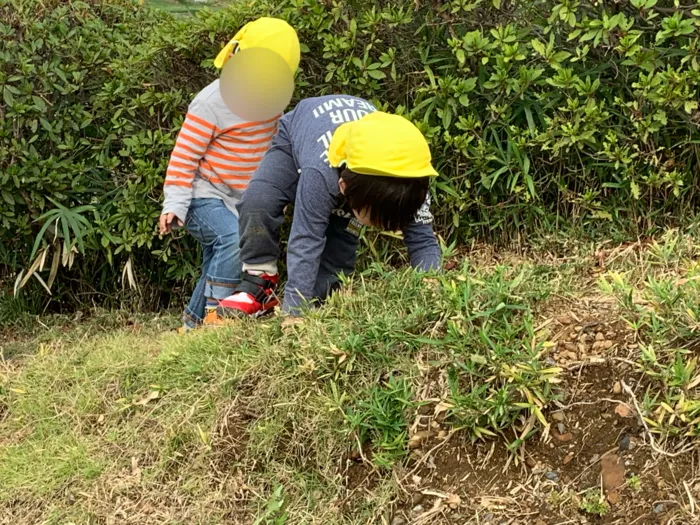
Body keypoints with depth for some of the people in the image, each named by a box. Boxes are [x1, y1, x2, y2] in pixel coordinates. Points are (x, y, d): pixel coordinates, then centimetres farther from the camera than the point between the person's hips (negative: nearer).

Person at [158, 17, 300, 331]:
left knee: (219, 266, 14)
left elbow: (277, 143, 20)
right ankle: (215, 313, -20)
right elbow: (184, 156, -18)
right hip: (203, 198, -8)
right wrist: (175, 204, -25)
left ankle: (193, 324, 30)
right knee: (236, 239, -32)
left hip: (239, 201, 8)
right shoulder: (212, 103, -19)